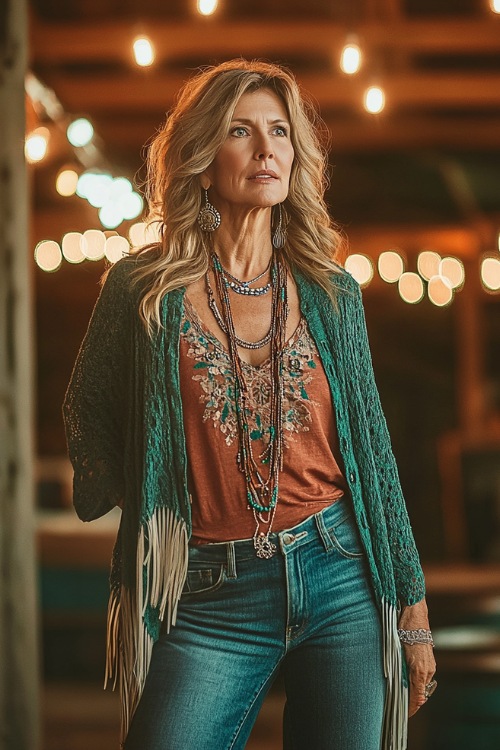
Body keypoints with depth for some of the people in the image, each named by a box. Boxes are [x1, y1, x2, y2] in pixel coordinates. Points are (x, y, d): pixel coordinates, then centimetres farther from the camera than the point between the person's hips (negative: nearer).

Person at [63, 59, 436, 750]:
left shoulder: (331, 295, 6)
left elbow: (371, 450, 10)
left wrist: (412, 604, 9)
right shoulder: (145, 288, -1)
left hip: (342, 581, 2)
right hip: (209, 607, -2)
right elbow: (90, 416, 13)